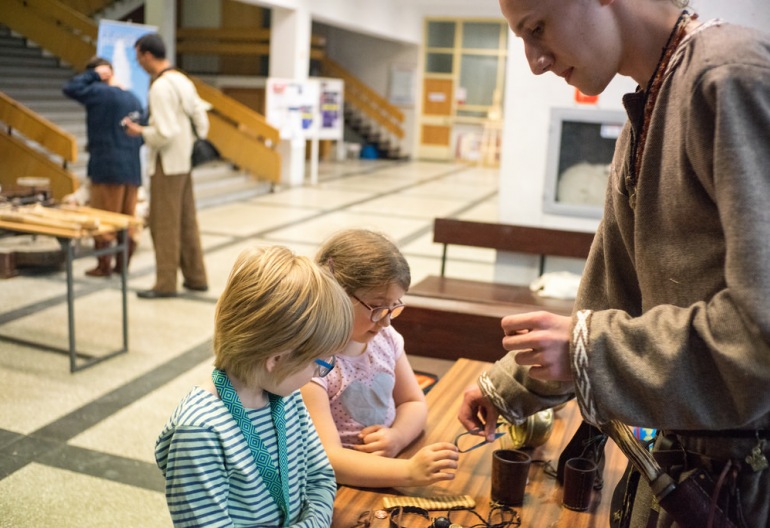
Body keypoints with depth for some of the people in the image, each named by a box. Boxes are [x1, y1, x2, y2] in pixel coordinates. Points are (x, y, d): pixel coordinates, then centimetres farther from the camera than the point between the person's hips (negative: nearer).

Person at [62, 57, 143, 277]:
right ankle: (122, 264, 18)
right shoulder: (134, 98, 11)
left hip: (106, 167, -6)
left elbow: (70, 88, -7)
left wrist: (93, 75, -2)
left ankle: (104, 265, 9)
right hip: (132, 168, 6)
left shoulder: (100, 93, -9)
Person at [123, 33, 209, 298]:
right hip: (185, 161, 9)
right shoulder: (182, 80, 10)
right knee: (187, 222, 14)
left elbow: (164, 133, -21)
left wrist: (141, 131, -6)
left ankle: (166, 283, 9)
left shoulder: (160, 87, -17)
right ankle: (195, 277, 22)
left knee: (164, 225, 1)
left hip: (167, 164, -9)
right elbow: (201, 118, 12)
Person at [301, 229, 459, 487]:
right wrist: (409, 471, -33)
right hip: (342, 486, -6)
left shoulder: (386, 338, 2)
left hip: (387, 477, 7)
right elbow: (327, 459, -23)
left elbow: (414, 403, 15)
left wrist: (397, 436, -7)